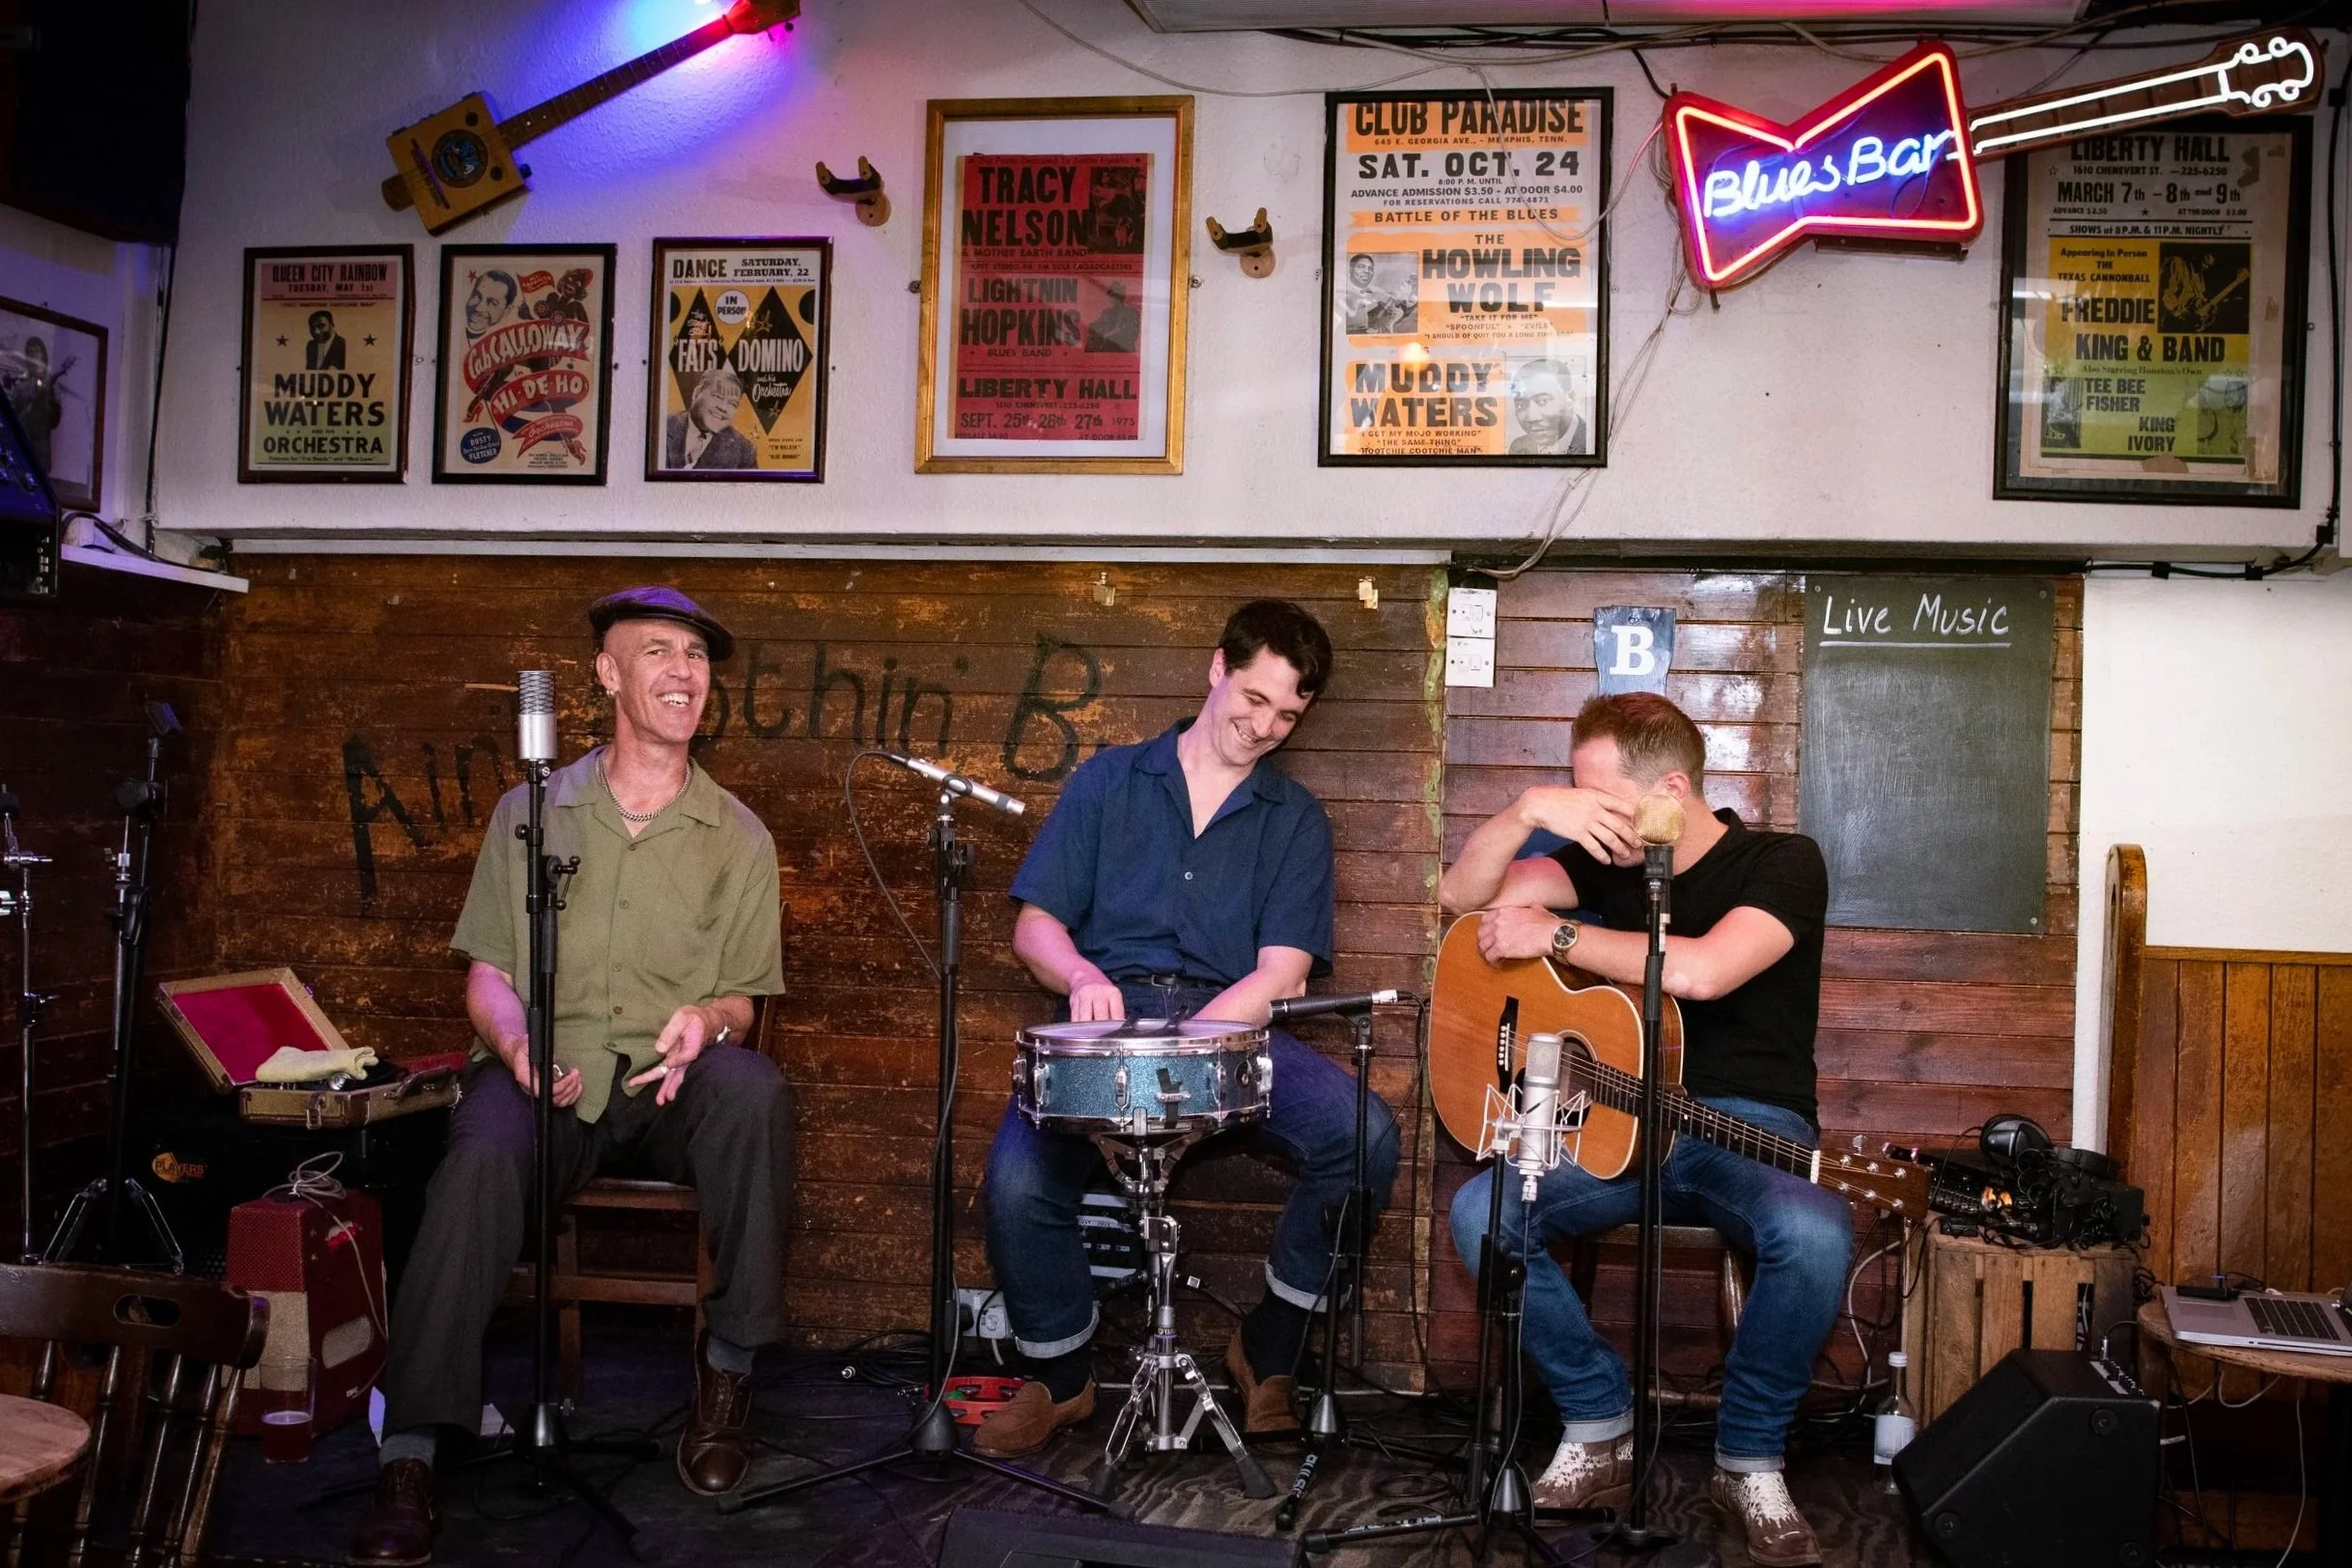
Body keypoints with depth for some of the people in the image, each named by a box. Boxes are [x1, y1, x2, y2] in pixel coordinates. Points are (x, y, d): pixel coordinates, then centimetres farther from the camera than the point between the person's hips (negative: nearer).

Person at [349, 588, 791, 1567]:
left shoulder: (738, 838, 9)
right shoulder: (533, 811, 10)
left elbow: (742, 997, 10)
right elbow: (487, 969, 9)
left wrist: (705, 1021, -15)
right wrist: (517, 1044, -14)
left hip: (671, 1084, 1)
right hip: (549, 1075, 0)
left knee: (751, 1090, -33)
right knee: (482, 1155, -34)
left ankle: (730, 1360, -16)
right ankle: (411, 1455, -28)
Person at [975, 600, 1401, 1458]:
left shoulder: (1295, 818, 13)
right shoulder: (1109, 781, 14)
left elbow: (1281, 971, 0)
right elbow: (1035, 923, 9)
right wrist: (1083, 975, -15)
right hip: (1111, 1015, 0)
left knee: (1363, 1135, -27)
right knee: (1017, 1179, -29)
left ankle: (1270, 1346, -2)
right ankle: (1058, 1372, 3)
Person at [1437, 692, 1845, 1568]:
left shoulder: (1783, 863, -6)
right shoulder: (1606, 861, 9)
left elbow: (1697, 972, -25)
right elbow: (1462, 895, 1)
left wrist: (1554, 936, -16)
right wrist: (1529, 809, -15)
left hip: (1749, 1129, -4)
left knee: (1814, 1235, -37)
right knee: (1479, 1215, -23)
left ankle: (1750, 1458, -11)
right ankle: (1601, 1425, -4)